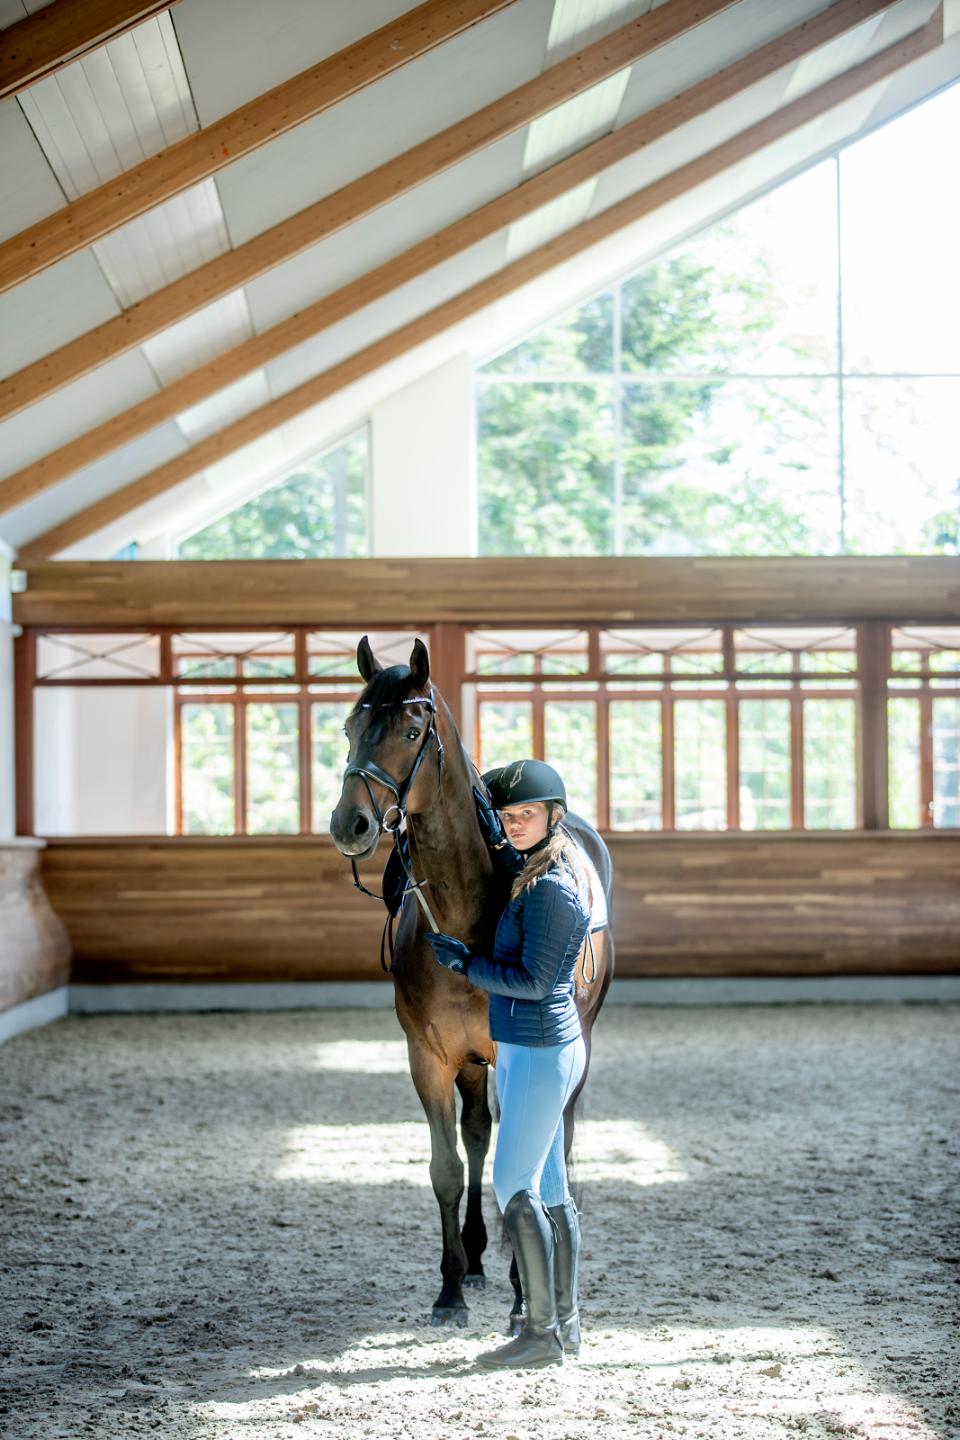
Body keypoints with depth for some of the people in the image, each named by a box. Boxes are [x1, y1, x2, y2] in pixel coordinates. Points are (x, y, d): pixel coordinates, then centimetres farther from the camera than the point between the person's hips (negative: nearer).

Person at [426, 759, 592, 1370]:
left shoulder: (550, 888, -19)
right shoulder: (539, 868, 10)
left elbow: (532, 981, -20)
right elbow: (505, 857, 34)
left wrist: (465, 962, -13)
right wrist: (482, 811, 23)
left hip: (540, 1051, -10)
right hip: (531, 1048, 10)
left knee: (514, 1187, -6)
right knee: (550, 1188, 12)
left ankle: (542, 1332, -1)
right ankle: (567, 1324, 18)